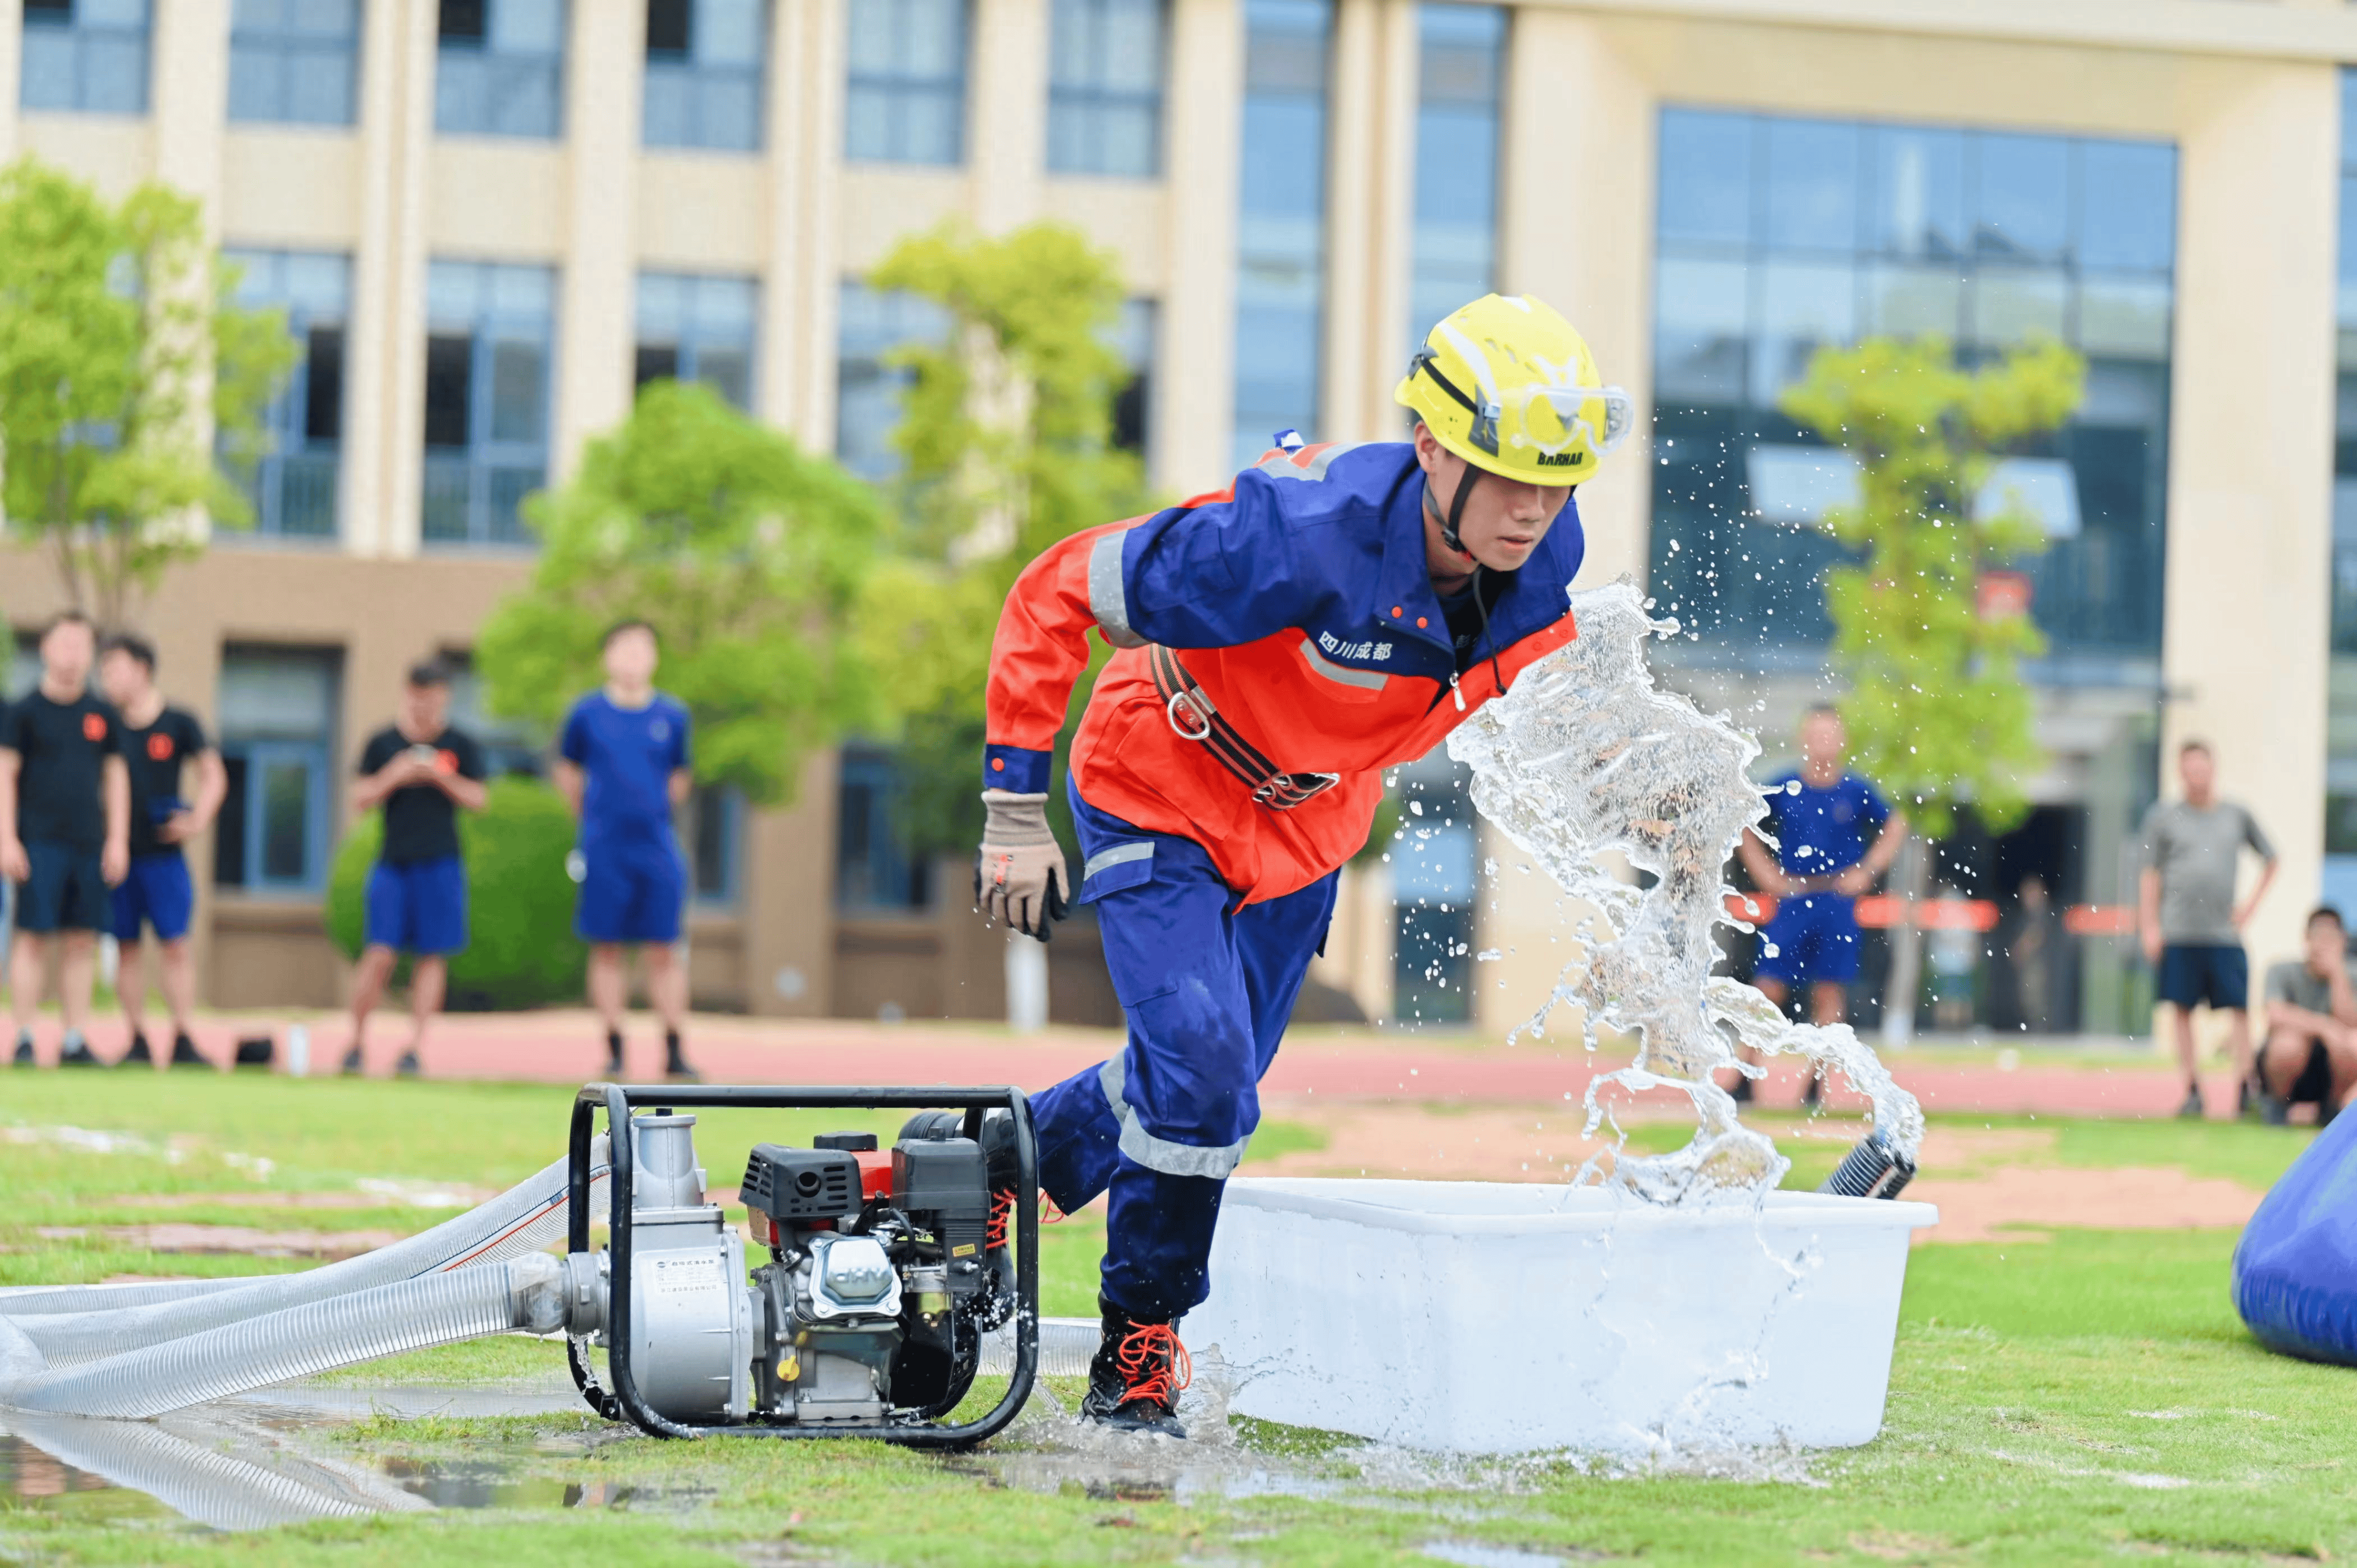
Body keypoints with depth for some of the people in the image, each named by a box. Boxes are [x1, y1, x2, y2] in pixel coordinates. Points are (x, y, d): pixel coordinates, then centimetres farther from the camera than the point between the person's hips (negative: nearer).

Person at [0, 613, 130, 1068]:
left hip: (89, 844, 4)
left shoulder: (102, 714, 11)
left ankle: (75, 1042, 8)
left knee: (82, 943, 4)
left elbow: (116, 778, 15)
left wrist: (118, 840, 8)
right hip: (39, 842, -4)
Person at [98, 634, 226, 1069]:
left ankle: (182, 1040, -1)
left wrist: (198, 820, -10)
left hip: (164, 853, -2)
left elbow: (213, 777, 5)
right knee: (126, 947, 3)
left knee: (174, 946, -4)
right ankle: (138, 1041, 9)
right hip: (117, 853, 2)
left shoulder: (179, 723, 0)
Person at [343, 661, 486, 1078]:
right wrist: (394, 776, -12)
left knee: (432, 957, 1)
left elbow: (477, 800, 4)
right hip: (392, 863, -1)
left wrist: (441, 777, -11)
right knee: (379, 954, -6)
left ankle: (415, 1046, 5)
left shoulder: (461, 746, 6)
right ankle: (357, 1041, 6)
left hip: (440, 865, 1)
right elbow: (360, 800, 4)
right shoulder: (382, 743, 5)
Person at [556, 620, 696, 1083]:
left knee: (664, 952, -1)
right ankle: (614, 1050, 9)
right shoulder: (587, 713, 1)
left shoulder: (673, 716, 5)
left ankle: (674, 1052, 3)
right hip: (604, 849, -1)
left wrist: (655, 812, 10)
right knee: (607, 949, 2)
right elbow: (567, 770, 15)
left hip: (657, 848, 1)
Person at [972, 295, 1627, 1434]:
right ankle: (1137, 1359, 1)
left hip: (1307, 825, 6)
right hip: (1162, 796, -6)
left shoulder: (1544, 558, -21)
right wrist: (1015, 810, -26)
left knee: (1211, 1079, 15)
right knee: (1201, 1073, -19)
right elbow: (1057, 595, -28)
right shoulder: (1301, 539, -38)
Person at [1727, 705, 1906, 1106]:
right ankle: (1744, 1077, 4)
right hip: (1792, 902, 0)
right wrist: (1764, 871, 2)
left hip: (1838, 903, 0)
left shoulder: (1856, 792, -1)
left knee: (1830, 993, 1)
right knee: (1768, 987, -4)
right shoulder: (1784, 788, -1)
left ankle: (1816, 1083, 10)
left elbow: (1896, 827, 13)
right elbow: (1742, 825, 11)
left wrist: (1867, 870, 2)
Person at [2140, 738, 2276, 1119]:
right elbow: (2150, 875, 5)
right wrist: (2150, 927, -3)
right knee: (2182, 1009, -2)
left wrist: (2251, 902, 10)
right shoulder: (2163, 817, 6)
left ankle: (2245, 1087, -3)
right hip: (2178, 932, -1)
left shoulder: (2237, 816, 10)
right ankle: (2193, 1089, 4)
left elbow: (2270, 859, 21)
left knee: (2239, 1007, -6)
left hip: (2224, 932, 1)